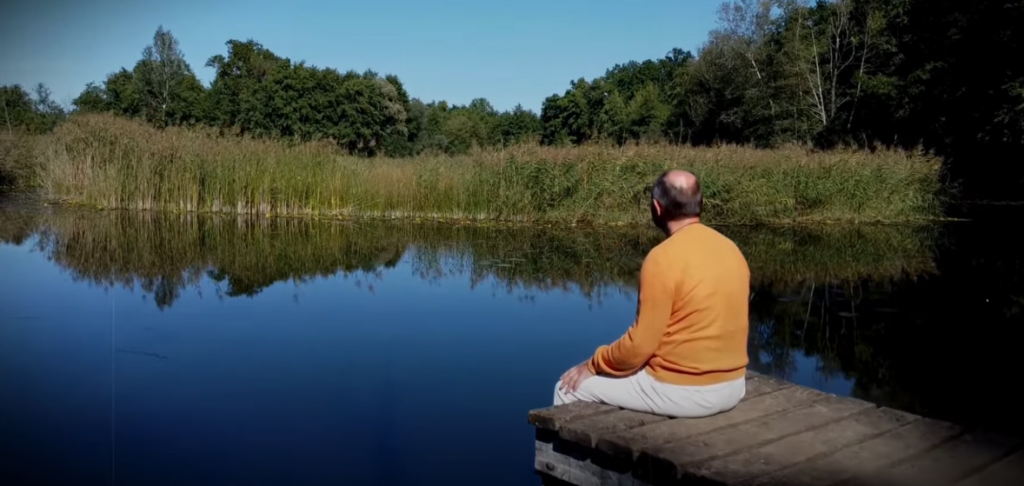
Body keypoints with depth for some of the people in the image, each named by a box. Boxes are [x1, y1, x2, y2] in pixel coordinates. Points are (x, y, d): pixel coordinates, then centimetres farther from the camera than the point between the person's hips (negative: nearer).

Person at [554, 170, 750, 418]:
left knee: (570, 387, 9)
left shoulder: (663, 258, -20)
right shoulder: (731, 250, 3)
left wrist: (593, 364, -2)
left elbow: (640, 345, -18)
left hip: (683, 392, -8)